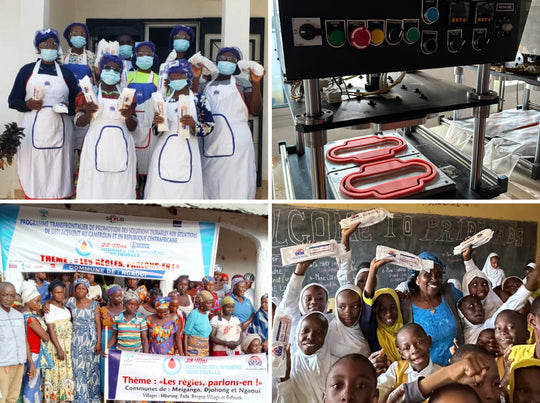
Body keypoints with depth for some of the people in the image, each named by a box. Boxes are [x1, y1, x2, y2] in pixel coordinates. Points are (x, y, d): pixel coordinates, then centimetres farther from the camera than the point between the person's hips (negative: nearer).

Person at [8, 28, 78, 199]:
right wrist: (27, 105, -10)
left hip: (59, 131, 1)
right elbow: (12, 100, 10)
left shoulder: (66, 73, 13)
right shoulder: (27, 71, 11)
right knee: (33, 175, -3)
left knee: (58, 178, -3)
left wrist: (67, 107, -8)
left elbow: (77, 103, 14)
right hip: (33, 132, 0)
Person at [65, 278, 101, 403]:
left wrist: (99, 342, -8)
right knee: (78, 368, 0)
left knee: (92, 367, 3)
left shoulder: (94, 304, 0)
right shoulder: (71, 302, 3)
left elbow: (98, 323, -2)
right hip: (77, 339, 1)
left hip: (91, 339, -1)